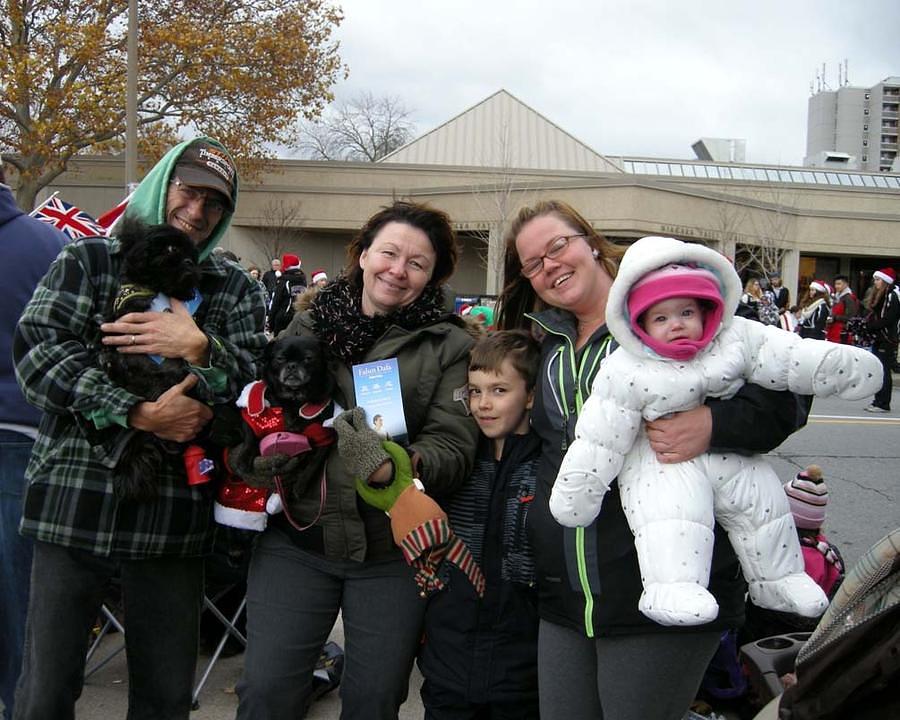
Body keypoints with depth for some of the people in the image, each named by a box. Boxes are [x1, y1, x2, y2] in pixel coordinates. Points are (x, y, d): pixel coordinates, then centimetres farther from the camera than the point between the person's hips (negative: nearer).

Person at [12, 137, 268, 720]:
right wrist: (139, 415, -17)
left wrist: (201, 348, -19)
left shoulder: (236, 289, 12)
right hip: (75, 502, -1)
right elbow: (38, 349, -8)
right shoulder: (89, 260, 7)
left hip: (174, 517, 2)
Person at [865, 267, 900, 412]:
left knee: (883, 372, -8)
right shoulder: (880, 296, 16)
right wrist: (867, 322, 1)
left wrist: (869, 324, -17)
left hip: (887, 341, -9)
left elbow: (887, 320, -20)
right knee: (878, 372, 11)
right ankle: (879, 401, 17)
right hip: (879, 340, 9)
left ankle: (883, 404, -6)